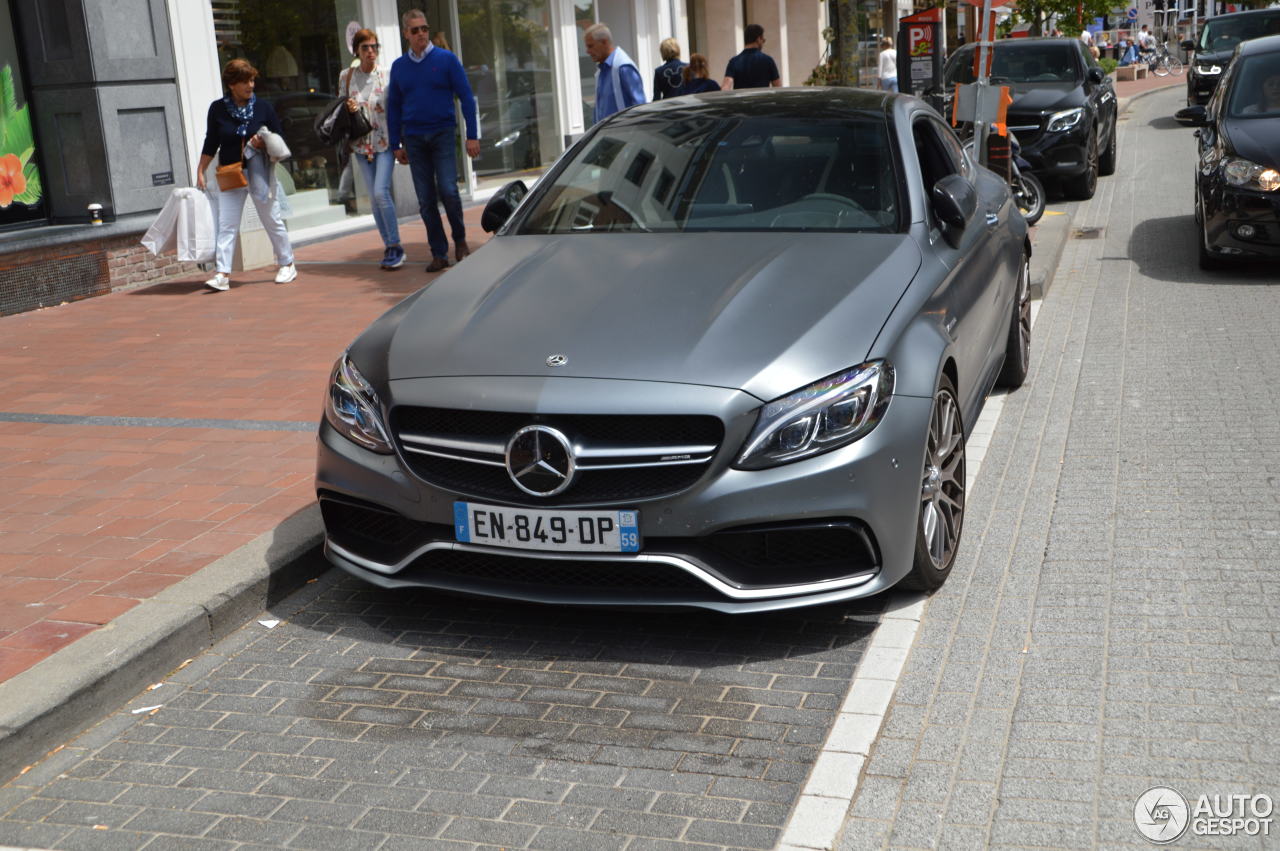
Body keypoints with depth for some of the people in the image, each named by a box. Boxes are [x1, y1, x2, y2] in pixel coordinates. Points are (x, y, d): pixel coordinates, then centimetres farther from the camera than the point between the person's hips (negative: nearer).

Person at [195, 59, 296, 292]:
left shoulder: (263, 108, 1)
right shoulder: (218, 109, 2)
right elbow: (211, 143, 8)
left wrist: (262, 144, -15)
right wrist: (200, 171, 7)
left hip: (259, 171, -1)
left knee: (272, 220, 7)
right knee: (226, 224, -5)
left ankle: (287, 265, 20)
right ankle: (223, 274, -7)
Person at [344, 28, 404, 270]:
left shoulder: (386, 75, -2)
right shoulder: (346, 77, 5)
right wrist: (348, 108, -10)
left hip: (385, 141, -3)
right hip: (361, 143, 3)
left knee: (381, 192, -17)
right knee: (375, 197, 5)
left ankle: (395, 246, -8)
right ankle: (389, 246, 14)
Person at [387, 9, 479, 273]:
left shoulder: (446, 59, -1)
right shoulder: (398, 66, 8)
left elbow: (466, 97, -2)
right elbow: (393, 107, 13)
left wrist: (472, 135, -8)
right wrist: (396, 145, 9)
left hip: (443, 134, -3)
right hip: (414, 139, 3)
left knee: (448, 190, -14)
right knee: (426, 200, 3)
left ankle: (460, 240, 10)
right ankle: (439, 254, 10)